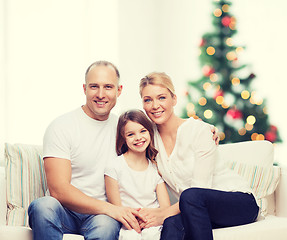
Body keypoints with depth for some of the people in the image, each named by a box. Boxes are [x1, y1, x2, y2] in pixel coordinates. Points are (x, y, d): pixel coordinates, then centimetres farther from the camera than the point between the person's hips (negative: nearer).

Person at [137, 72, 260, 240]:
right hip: (196, 209, 3)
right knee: (172, 223, -34)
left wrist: (164, 213, -25)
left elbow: (200, 188, -17)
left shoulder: (199, 130, -11)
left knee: (190, 196, -36)